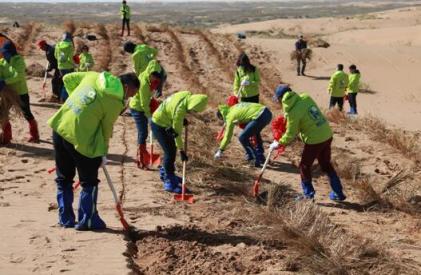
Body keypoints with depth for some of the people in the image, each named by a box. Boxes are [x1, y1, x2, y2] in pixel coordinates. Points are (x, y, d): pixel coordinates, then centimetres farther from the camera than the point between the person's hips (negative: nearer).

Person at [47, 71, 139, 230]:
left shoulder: (93, 76, 7)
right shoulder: (116, 102, -8)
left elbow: (68, 79, 16)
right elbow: (107, 128, 0)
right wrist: (103, 152, 14)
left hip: (60, 127, 7)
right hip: (81, 138, -7)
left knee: (63, 179, 18)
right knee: (89, 182, 11)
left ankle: (65, 219, 25)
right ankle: (87, 221, 14)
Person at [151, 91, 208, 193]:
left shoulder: (188, 95, -12)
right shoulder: (180, 109, -35)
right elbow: (177, 132, -26)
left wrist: (182, 119, -1)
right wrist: (181, 150, -20)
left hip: (165, 123, 9)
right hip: (159, 125, -9)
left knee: (171, 150, 17)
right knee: (170, 152, -8)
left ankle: (165, 174, 35)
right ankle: (169, 183, -2)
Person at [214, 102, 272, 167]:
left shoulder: (230, 117, 4)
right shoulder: (234, 107, 24)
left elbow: (227, 136, 9)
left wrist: (220, 151, 17)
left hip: (260, 116, -9)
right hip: (267, 111, 9)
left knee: (242, 138, 1)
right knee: (255, 131, 34)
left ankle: (257, 160, 1)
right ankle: (260, 157, 37)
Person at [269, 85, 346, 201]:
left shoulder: (292, 112, -19)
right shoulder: (305, 97, 0)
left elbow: (291, 135, -9)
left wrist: (278, 144, 6)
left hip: (314, 140, -7)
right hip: (327, 135, 7)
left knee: (305, 166, 13)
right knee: (326, 165, 22)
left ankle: (308, 195, 22)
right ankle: (338, 193, 27)